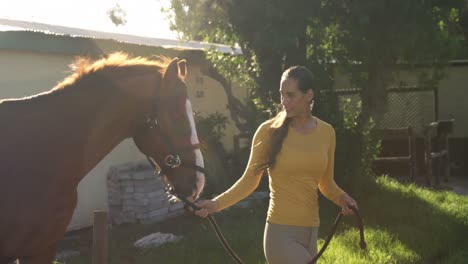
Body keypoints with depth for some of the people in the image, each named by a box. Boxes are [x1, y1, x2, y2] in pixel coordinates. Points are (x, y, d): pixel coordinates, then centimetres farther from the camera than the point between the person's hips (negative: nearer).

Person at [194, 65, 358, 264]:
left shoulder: (326, 132, 6)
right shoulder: (269, 131, -6)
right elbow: (249, 180, -1)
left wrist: (340, 197, -4)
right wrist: (217, 203, -13)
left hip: (311, 232, 5)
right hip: (281, 234, -5)